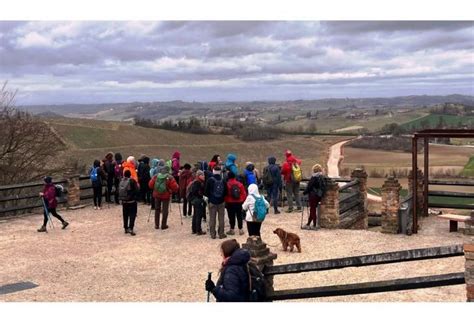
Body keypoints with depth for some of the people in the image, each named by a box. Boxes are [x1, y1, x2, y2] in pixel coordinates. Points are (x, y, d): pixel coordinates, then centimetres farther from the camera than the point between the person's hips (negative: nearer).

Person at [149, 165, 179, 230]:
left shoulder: (155, 176, 0)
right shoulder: (170, 178, -10)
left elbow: (150, 185, 2)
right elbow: (175, 187, -14)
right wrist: (175, 189, 8)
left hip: (157, 195, 3)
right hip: (166, 196, -3)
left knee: (157, 209, 14)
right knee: (165, 210, 5)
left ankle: (156, 225, 16)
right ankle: (163, 225, 7)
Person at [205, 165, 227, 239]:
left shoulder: (210, 180, -10)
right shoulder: (223, 180, -4)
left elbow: (206, 191, -6)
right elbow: (226, 191, 1)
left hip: (212, 202, -1)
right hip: (221, 202, 1)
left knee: (212, 218, 6)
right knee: (221, 218, 8)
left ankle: (212, 234, 7)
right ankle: (221, 234, 10)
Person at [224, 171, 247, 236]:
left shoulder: (227, 184, -11)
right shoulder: (240, 184, -1)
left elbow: (225, 194, -9)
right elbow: (244, 194, 0)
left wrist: (226, 201, 4)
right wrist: (242, 200, 11)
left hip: (230, 203, -3)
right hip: (239, 203, 3)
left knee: (231, 216, 5)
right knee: (239, 216, 9)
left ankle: (232, 230, 9)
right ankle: (240, 229, 12)